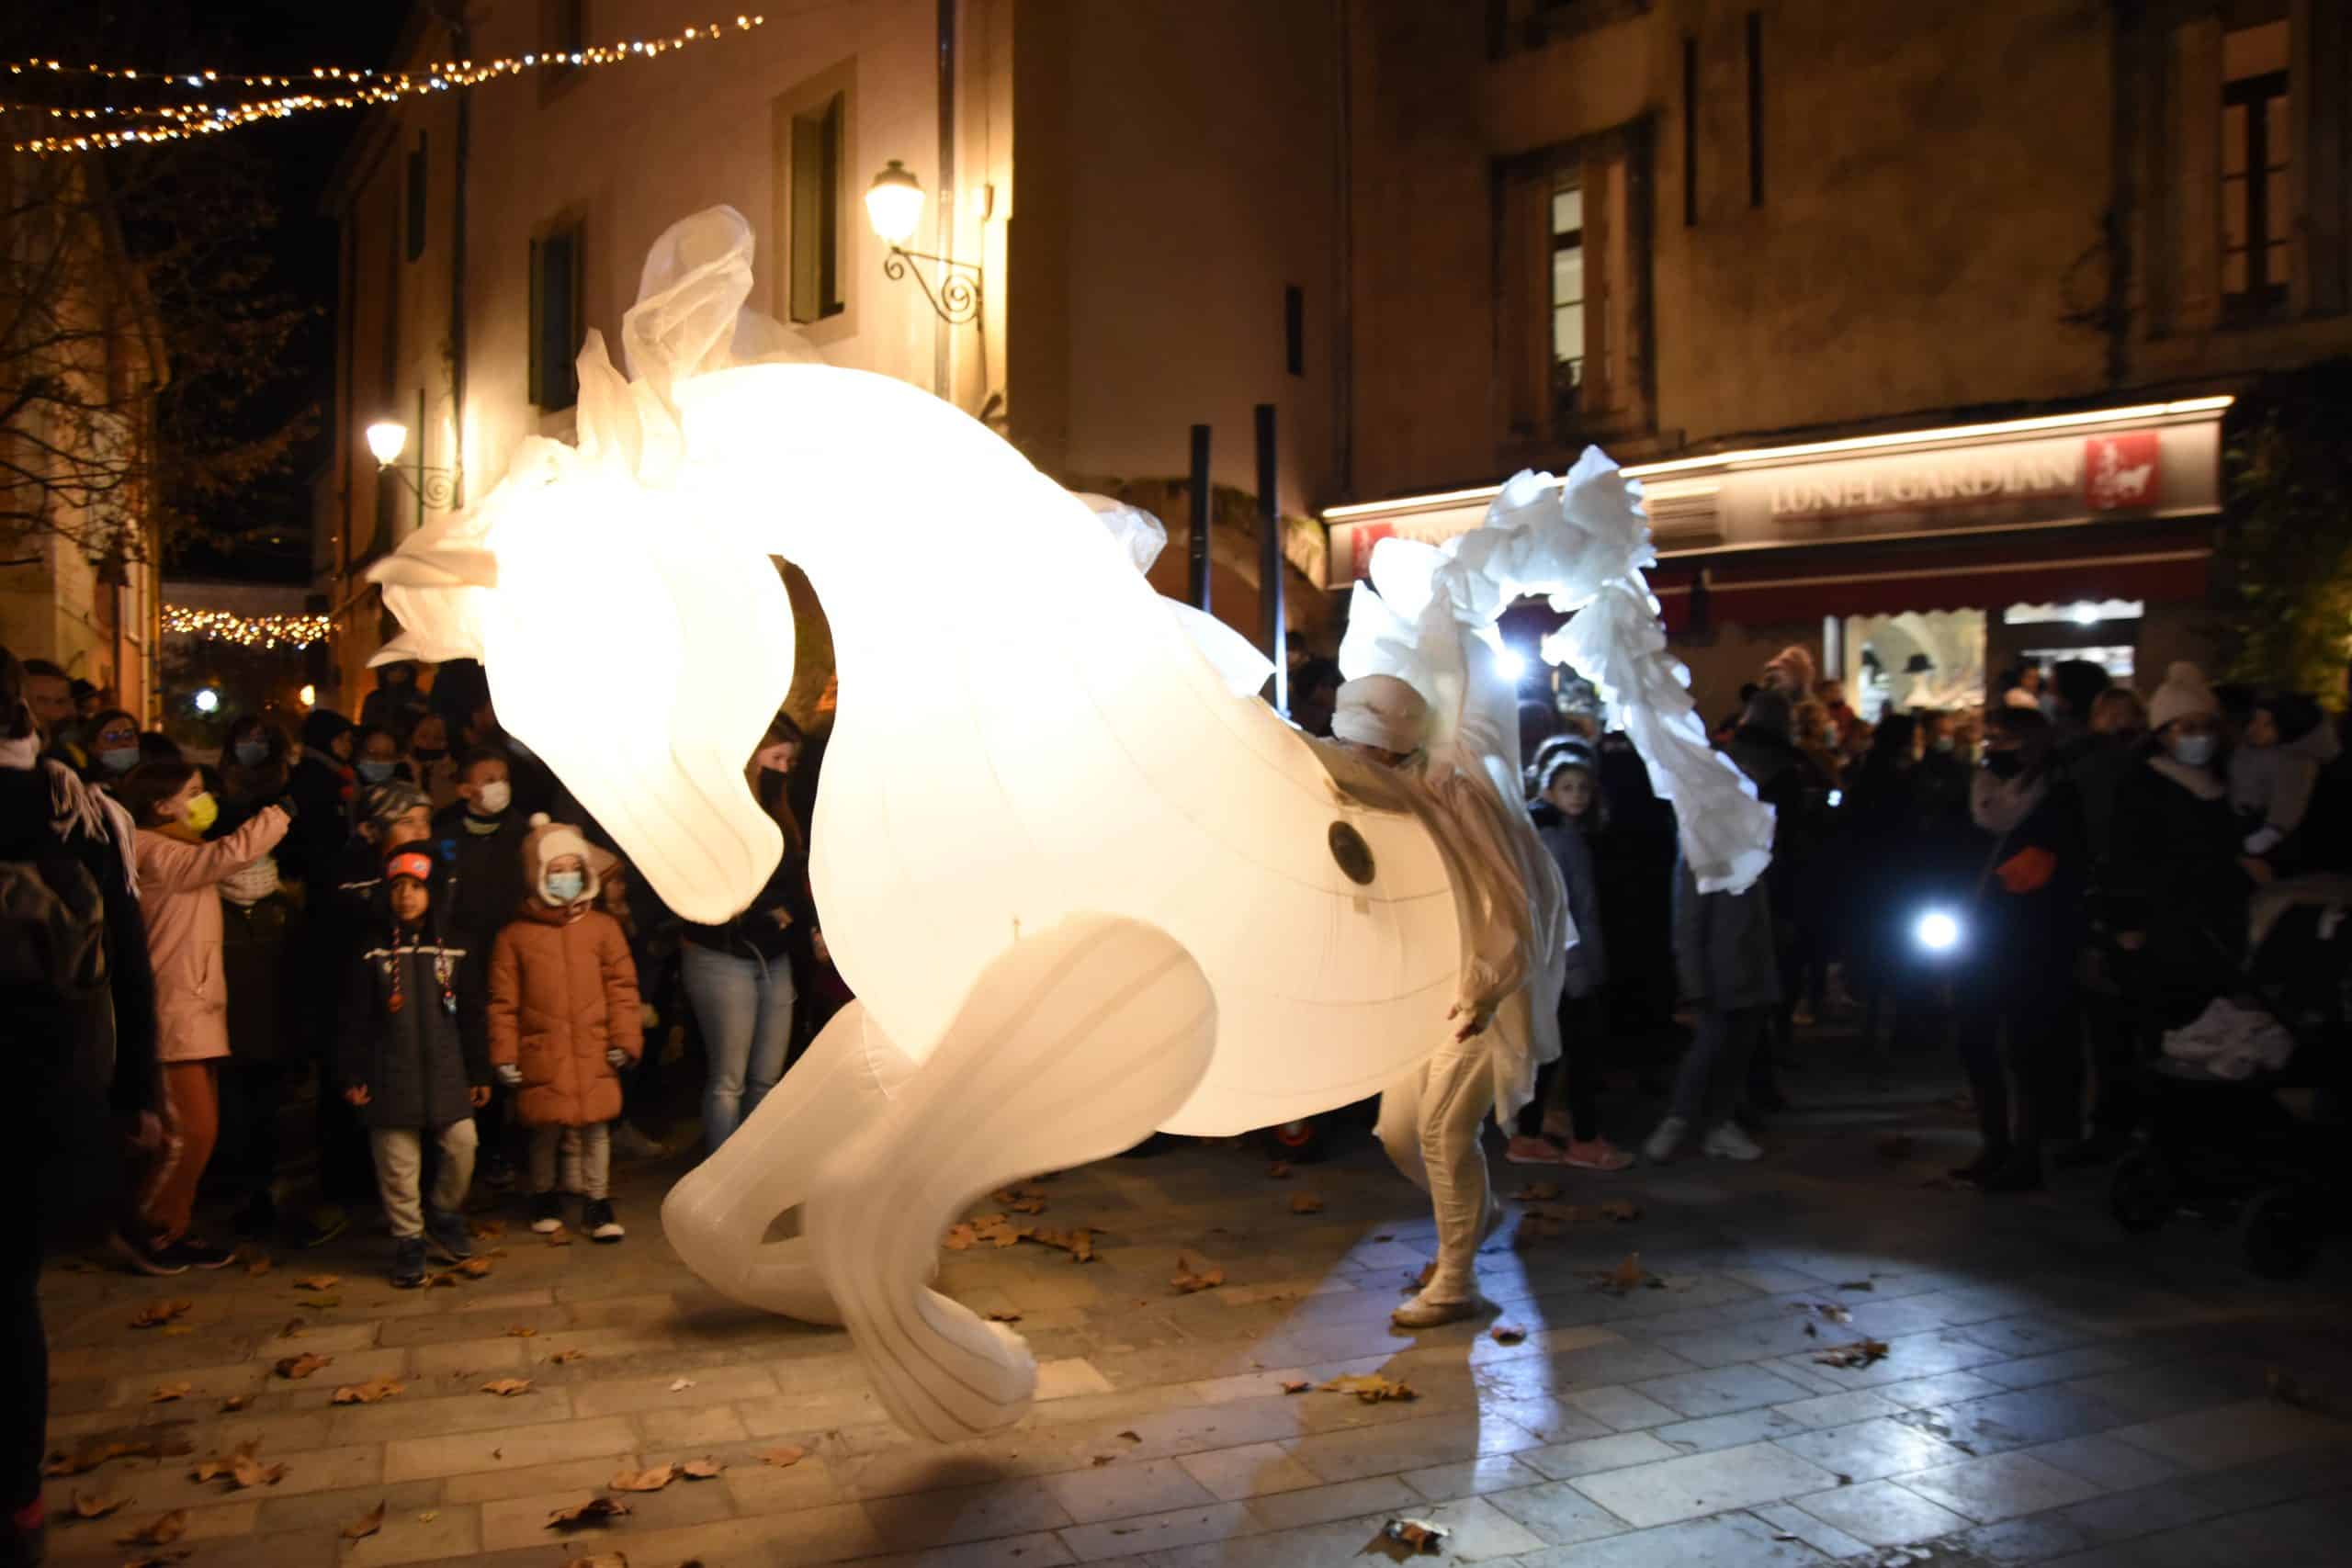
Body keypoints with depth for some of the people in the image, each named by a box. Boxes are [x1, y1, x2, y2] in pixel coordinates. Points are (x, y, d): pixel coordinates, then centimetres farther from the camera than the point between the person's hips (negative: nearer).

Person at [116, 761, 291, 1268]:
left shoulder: (183, 851, 19)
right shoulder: (154, 853, -13)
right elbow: (227, 855, -26)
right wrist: (283, 810, -20)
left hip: (198, 1006, 10)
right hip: (174, 1011, -10)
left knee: (198, 1131, 10)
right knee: (192, 1131, -9)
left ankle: (173, 1230, 18)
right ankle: (151, 1235, 4)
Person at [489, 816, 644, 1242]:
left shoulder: (603, 928, 3)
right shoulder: (515, 936, 0)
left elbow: (622, 986, 5)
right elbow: (502, 1002, 2)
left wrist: (624, 1039, 1)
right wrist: (504, 1056, 0)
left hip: (594, 1053, 1)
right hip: (541, 1055, -1)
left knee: (596, 1127, 4)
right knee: (545, 1130, 9)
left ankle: (597, 1204, 18)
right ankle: (544, 1198, 31)